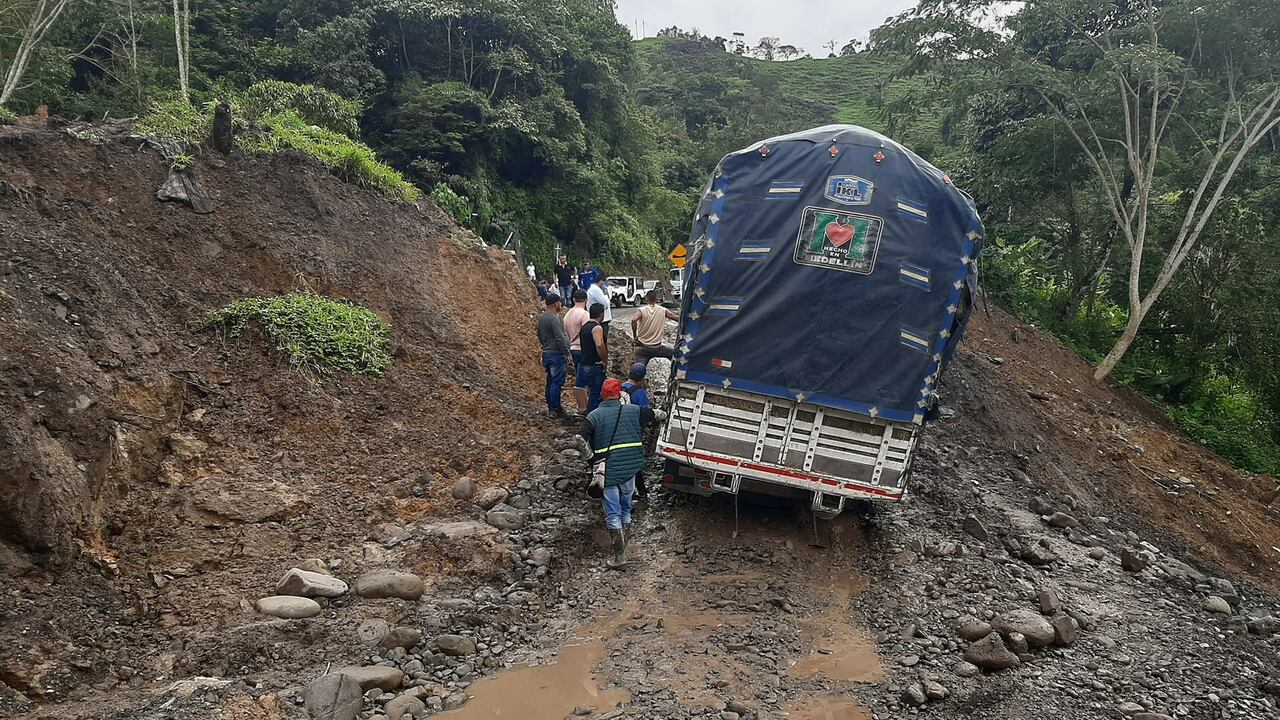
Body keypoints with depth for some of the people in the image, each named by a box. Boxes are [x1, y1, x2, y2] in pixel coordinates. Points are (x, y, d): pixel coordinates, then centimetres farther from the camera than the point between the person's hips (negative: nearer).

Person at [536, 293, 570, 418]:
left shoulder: (541, 317, 11)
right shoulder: (554, 318, -18)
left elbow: (540, 336, 22)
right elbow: (560, 338, -21)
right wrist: (566, 354, -15)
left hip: (546, 353, 10)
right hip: (556, 355, -10)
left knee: (550, 381, 15)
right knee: (557, 382, -5)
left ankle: (551, 407, 22)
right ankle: (555, 409, -2)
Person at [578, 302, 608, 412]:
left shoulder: (584, 327, 12)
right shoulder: (597, 328, -17)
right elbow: (599, 345, -33)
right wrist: (605, 361, -20)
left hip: (583, 365, 9)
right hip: (595, 367, -9)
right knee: (596, 395, -1)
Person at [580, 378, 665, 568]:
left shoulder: (594, 416, -5)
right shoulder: (633, 411, 1)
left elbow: (580, 440, -15)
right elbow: (655, 414, 13)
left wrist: (593, 460, -5)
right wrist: (663, 414, 36)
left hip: (607, 472, -3)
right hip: (630, 469, 3)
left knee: (613, 514, 4)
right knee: (625, 508, 21)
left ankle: (619, 555, 2)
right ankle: (623, 546, 31)